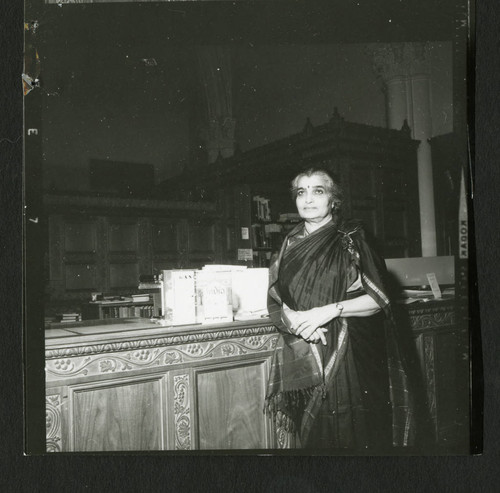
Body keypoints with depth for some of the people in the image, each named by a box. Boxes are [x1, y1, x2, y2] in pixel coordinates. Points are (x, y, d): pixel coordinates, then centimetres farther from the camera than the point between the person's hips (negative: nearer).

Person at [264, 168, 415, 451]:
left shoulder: (350, 241, -1)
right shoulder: (291, 245, 10)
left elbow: (379, 299, -7)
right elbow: (275, 302, 7)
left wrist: (331, 310, -19)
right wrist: (294, 319, -13)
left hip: (348, 358, -3)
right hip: (303, 362, 3)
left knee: (350, 434, 0)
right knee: (310, 435, 6)